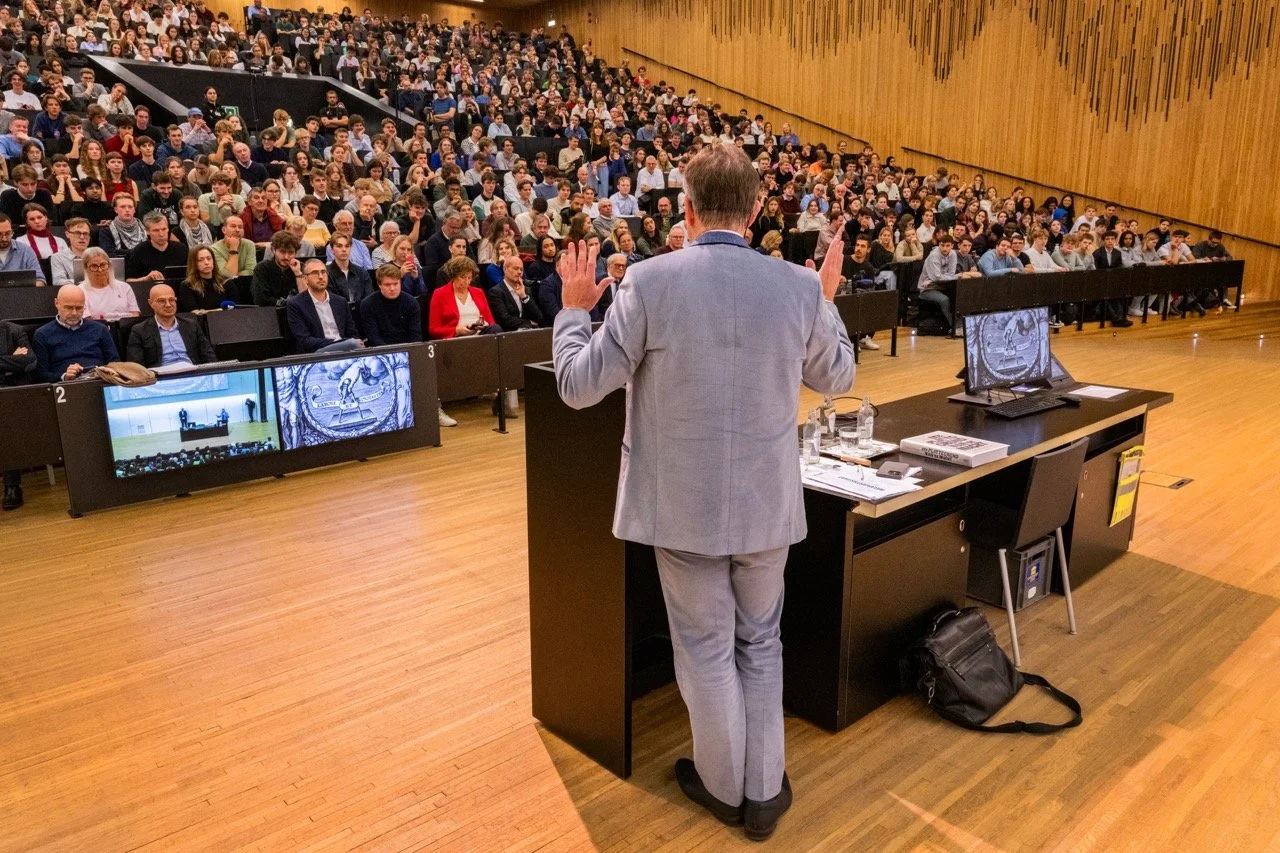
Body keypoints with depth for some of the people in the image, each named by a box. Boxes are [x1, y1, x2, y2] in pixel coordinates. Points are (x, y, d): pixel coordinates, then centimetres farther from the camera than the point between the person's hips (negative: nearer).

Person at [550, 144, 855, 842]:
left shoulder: (649, 281, -15)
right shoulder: (799, 286, -7)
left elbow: (578, 386, -9)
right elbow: (837, 378, 9)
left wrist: (574, 306, 7)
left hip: (683, 504, -2)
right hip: (768, 503, 2)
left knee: (706, 648, 16)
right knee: (761, 643, 21)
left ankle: (724, 787, 35)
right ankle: (764, 793, 33)